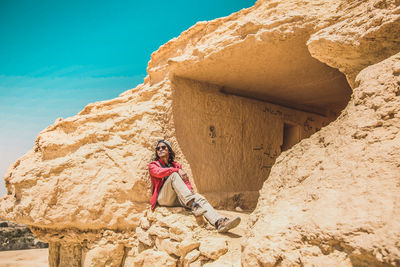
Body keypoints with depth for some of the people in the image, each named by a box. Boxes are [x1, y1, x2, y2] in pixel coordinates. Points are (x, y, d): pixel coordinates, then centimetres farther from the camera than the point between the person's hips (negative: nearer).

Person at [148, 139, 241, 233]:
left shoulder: (176, 165, 27)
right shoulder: (153, 165, 15)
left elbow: (185, 179, 17)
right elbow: (158, 172, -9)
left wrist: (190, 189, -5)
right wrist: (176, 170, -18)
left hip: (178, 198, 3)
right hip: (163, 197, -3)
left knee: (199, 197, -25)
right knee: (174, 175, -29)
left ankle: (219, 222, -47)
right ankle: (192, 204, -44)